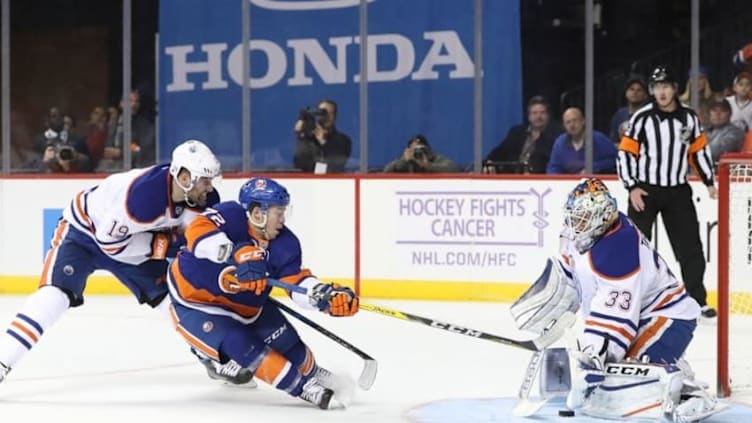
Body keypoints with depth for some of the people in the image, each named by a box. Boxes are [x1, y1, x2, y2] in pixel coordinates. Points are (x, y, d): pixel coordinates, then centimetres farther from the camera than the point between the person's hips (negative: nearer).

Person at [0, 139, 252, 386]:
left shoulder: (201, 196, -19)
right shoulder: (144, 195, -40)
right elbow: (108, 239, -31)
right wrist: (160, 243, -28)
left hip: (134, 241, 7)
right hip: (85, 231, -7)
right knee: (56, 293, -25)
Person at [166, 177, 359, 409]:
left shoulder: (284, 244, -11)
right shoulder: (231, 216, -29)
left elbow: (297, 282, -17)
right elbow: (197, 231, -46)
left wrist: (327, 296, -38)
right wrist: (235, 254, -60)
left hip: (245, 305, 7)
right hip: (194, 303, -6)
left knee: (287, 344, 4)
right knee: (242, 346, -24)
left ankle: (311, 373, 36)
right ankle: (303, 388, -14)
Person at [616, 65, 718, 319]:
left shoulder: (689, 117, 1)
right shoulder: (642, 118, -9)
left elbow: (700, 150, 12)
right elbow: (625, 153, -8)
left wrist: (709, 182, 8)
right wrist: (631, 187, -15)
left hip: (677, 191, 3)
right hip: (645, 190, -3)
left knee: (690, 247, 4)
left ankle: (698, 300, 13)